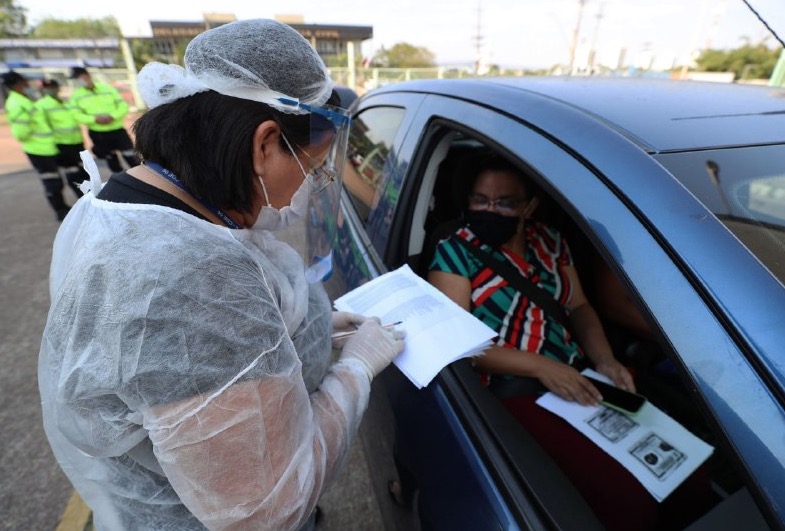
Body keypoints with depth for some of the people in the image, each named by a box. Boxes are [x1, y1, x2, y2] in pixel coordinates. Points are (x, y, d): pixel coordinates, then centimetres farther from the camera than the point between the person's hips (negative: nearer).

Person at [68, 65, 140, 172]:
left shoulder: (107, 88, 1)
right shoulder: (76, 95, 4)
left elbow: (123, 106, -2)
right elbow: (77, 115, -2)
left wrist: (112, 116, -18)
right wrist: (94, 119, -20)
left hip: (118, 129, -2)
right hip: (97, 133, 2)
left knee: (130, 156, -6)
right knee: (111, 159, 9)